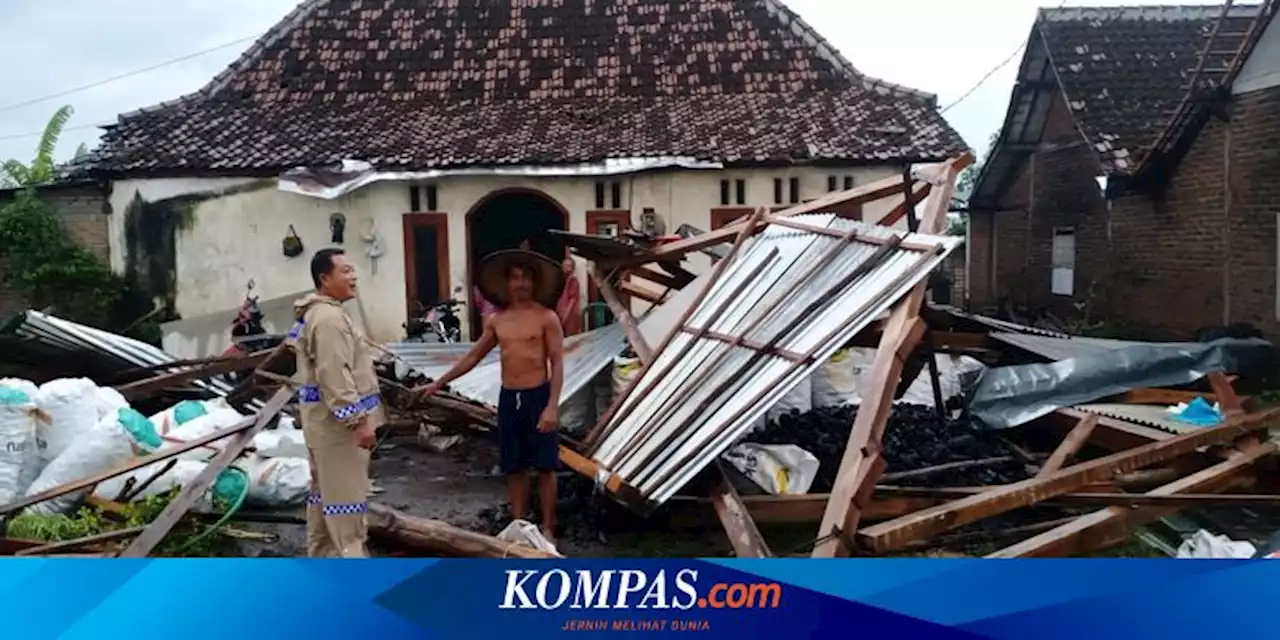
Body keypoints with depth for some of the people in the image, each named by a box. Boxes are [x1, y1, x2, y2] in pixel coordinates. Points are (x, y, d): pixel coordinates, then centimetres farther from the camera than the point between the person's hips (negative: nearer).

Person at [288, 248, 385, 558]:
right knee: (345, 491, -6)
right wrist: (358, 420, -25)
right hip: (337, 418, -11)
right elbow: (335, 377, -26)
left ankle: (321, 555, 26)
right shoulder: (329, 318, -20)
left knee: (325, 488, 17)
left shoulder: (315, 313, 16)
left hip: (323, 416, 11)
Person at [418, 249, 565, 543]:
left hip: (538, 396, -5)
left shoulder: (546, 318, -6)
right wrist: (440, 382, 17)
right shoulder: (496, 320, 8)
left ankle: (547, 529, 11)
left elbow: (557, 363, -9)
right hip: (508, 398, 5)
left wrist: (552, 406, -18)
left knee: (544, 467, 2)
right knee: (514, 468, 10)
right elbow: (473, 357, 17)